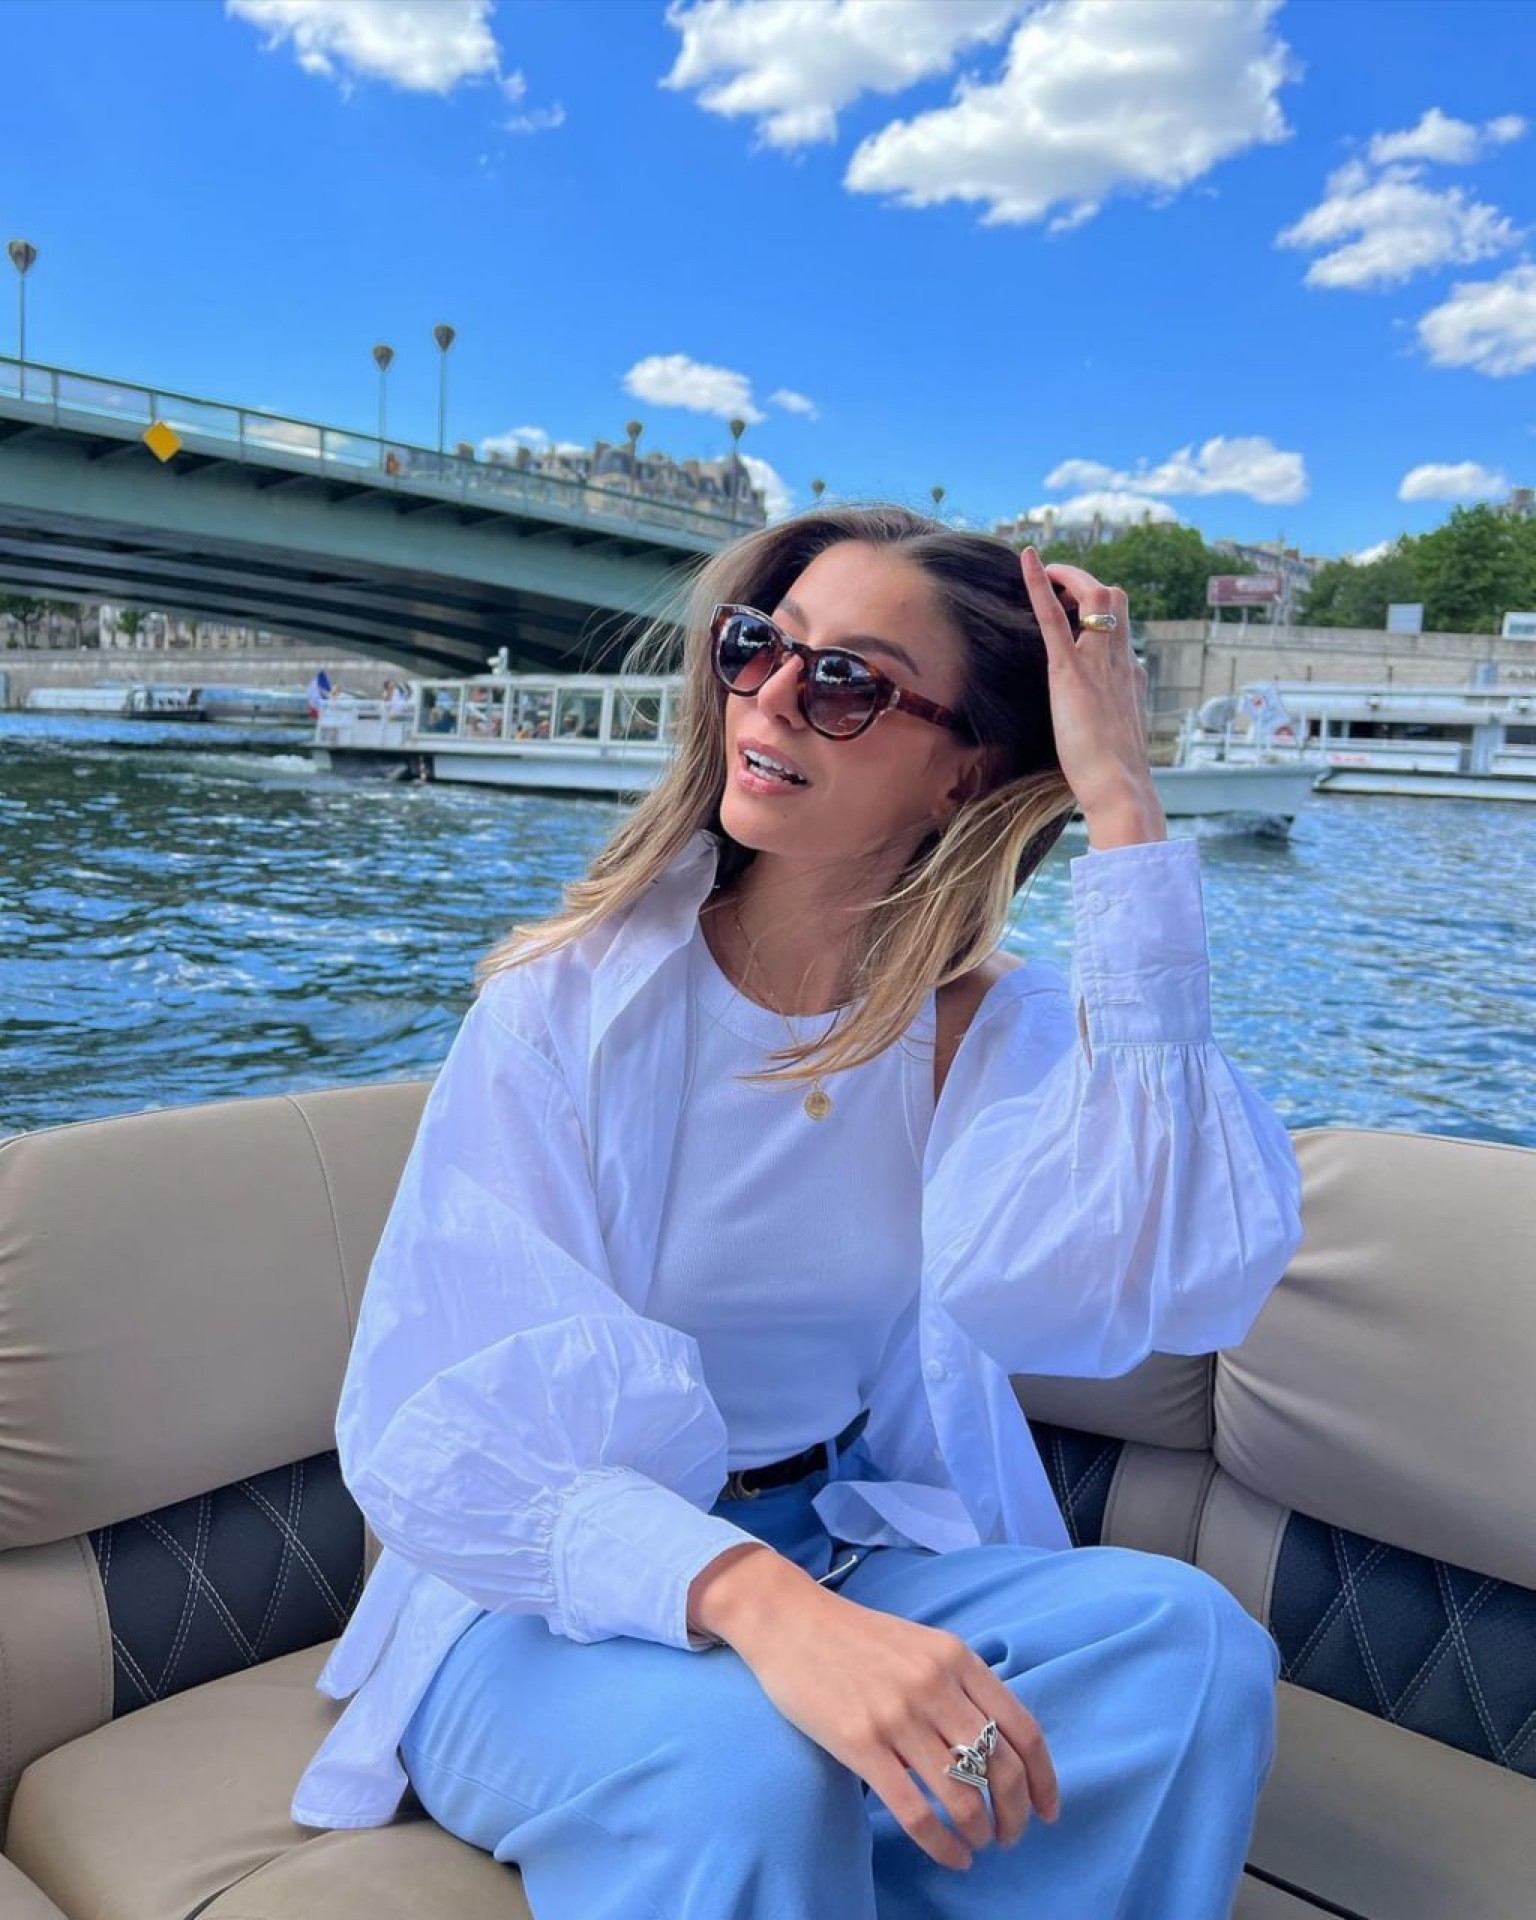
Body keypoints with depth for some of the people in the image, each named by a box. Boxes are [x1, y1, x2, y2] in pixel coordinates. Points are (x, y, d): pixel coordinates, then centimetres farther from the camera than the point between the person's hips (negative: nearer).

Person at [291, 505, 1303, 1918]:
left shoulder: (994, 1032, -6)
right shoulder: (576, 1000, -13)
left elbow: (1184, 1278, -28)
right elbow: (439, 1430, -22)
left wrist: (1125, 811, -27)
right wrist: (753, 1601, -40)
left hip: (848, 1560, 4)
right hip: (554, 1603, -3)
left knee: (1184, 1638, -22)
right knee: (747, 1763, -34)